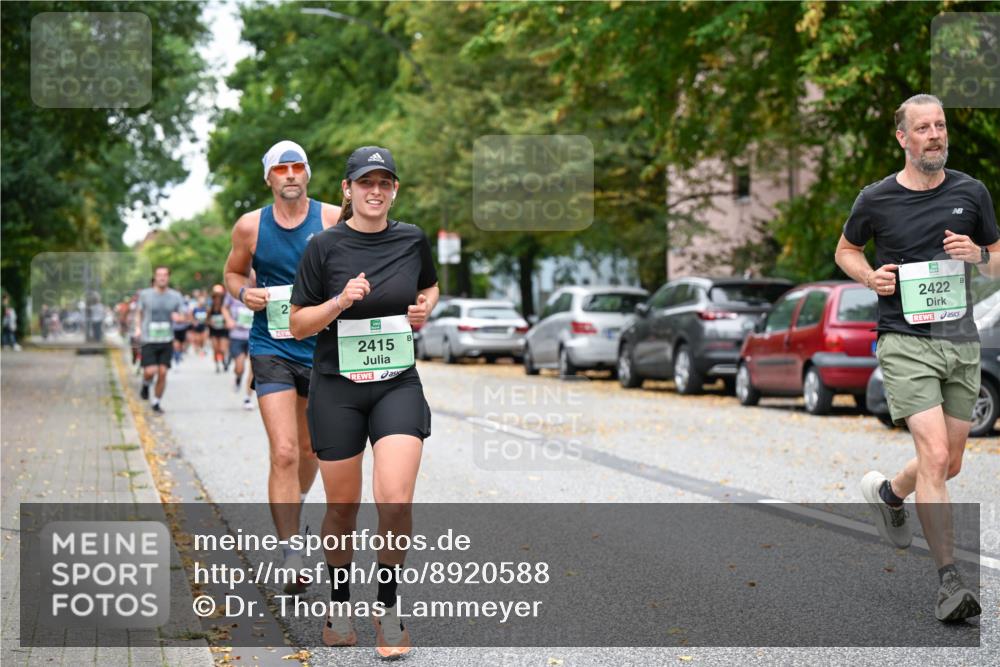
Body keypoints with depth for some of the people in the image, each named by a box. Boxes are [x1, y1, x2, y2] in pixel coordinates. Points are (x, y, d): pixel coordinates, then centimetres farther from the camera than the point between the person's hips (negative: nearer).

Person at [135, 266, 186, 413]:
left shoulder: (176, 296, 5)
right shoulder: (145, 294, 2)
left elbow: (183, 316, 9)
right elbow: (139, 312, 16)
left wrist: (178, 317, -14)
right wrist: (138, 327, 1)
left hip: (166, 341, 2)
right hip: (149, 340, -2)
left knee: (162, 372, -2)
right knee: (150, 371, -15)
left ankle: (156, 402, 15)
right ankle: (146, 384, 21)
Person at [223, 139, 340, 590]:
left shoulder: (334, 220, -3)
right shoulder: (250, 227, -1)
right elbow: (233, 272, 14)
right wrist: (244, 292, -8)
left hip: (324, 347, 2)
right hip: (272, 348, -2)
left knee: (310, 449, 16)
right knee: (284, 453, -13)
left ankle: (293, 504, 48)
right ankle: (290, 557, -8)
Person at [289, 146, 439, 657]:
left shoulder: (412, 240, 3)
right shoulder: (324, 246, -5)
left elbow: (430, 287, 24)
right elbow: (298, 325, -2)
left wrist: (426, 307, 2)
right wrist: (341, 301, -18)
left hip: (398, 384, 1)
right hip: (337, 387, -1)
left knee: (395, 499, -15)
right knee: (342, 508, 8)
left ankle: (387, 609, 5)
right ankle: (339, 606, 30)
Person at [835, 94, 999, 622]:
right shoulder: (875, 200, -2)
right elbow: (846, 249, 15)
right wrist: (870, 277, -5)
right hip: (905, 341, -4)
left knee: (951, 465, 12)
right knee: (934, 456, -18)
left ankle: (887, 493, 44)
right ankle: (949, 581, -15)